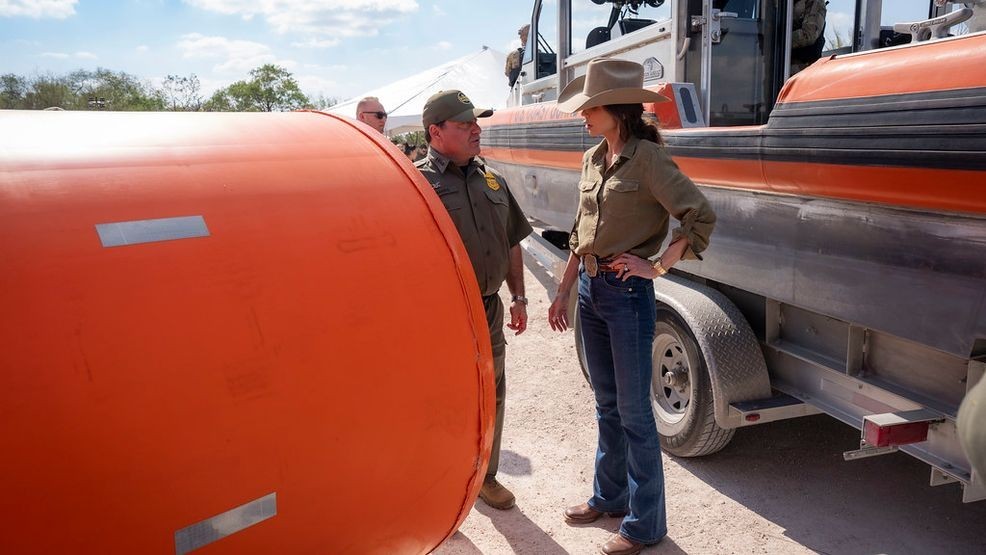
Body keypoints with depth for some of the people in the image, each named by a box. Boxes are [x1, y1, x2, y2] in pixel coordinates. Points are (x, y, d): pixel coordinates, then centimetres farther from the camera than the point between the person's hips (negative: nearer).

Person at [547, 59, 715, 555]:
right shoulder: (592, 160, 10)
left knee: (634, 411, 3)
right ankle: (609, 495, 37)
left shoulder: (647, 158, -14)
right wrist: (563, 292, 16)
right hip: (590, 290, 8)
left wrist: (657, 266, -16)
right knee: (606, 403, 19)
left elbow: (701, 217, -19)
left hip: (627, 293, -7)